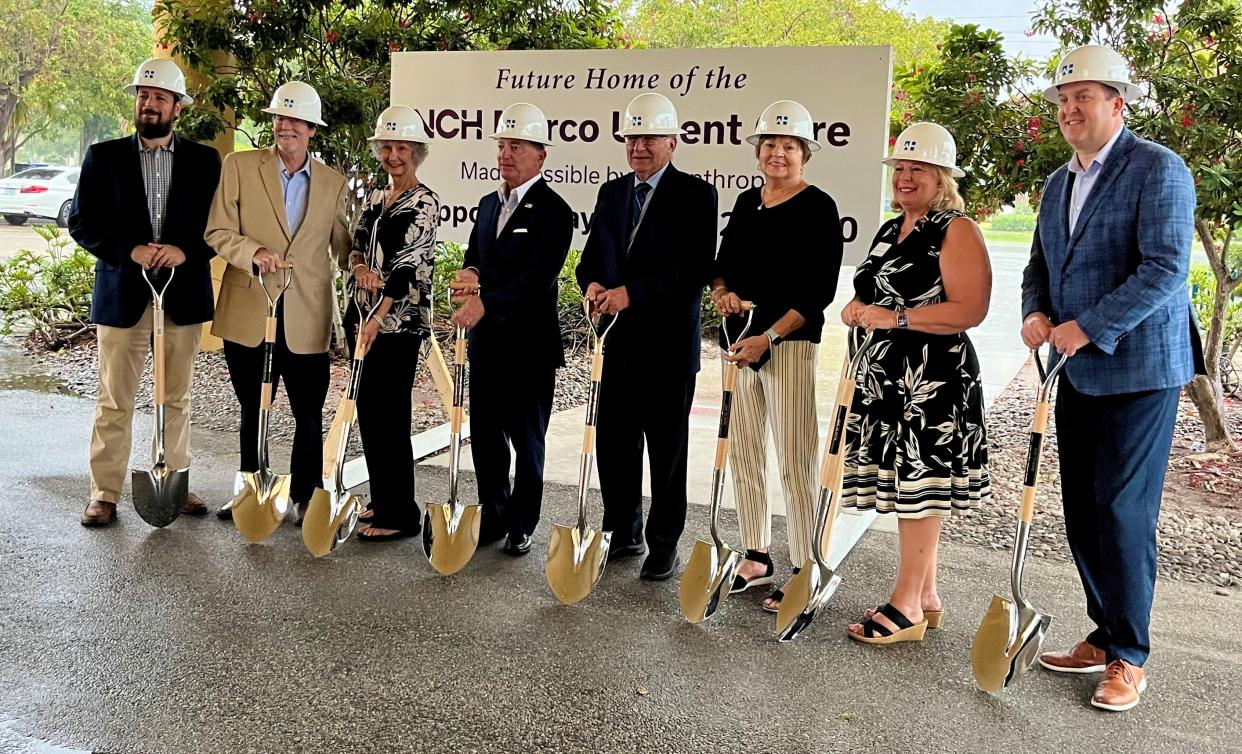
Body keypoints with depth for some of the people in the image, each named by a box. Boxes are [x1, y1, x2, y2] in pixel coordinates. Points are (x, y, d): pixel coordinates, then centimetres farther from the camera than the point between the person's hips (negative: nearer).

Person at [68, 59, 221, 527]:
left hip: (183, 294, 1)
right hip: (121, 294, -1)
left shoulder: (204, 160, 7)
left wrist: (185, 251, -14)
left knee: (177, 398, 11)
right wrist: (130, 250, -14)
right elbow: (82, 223, 1)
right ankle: (105, 493, 12)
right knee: (114, 401, 3)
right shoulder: (103, 157, 6)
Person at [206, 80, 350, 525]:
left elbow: (343, 248, 9)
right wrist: (255, 252, -20)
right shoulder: (239, 167, 3)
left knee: (309, 414, 4)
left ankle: (307, 497, 20)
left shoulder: (334, 184, 8)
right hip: (248, 311, 0)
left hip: (307, 318, 0)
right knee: (252, 411, 13)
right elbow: (217, 232, -1)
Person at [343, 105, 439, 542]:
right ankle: (381, 500, 26)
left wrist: (378, 318, -25)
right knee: (368, 411, 12)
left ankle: (400, 515, 5)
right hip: (363, 315, 8)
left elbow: (408, 265, -17)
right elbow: (357, 244, 14)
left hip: (398, 322, -8)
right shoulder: (375, 199, 16)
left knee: (388, 414, -5)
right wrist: (359, 266, -12)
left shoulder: (424, 203, -8)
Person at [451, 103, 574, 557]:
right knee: (485, 435, 13)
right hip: (486, 341, 7)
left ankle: (521, 526, 20)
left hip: (530, 344, -7)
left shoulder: (554, 212, -11)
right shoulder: (488, 204, 14)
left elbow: (537, 278, -21)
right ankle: (493, 515, 28)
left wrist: (485, 302, -31)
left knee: (527, 440, 7)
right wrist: (468, 272, -5)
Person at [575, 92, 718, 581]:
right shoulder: (611, 193, 14)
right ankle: (624, 533, 28)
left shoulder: (696, 195, -6)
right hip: (619, 340, 6)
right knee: (614, 443, 11)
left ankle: (664, 545, 18)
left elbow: (696, 270, -16)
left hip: (668, 344, -5)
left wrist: (632, 293, -22)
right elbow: (591, 258, 15)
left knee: (667, 450, 5)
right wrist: (593, 285, -8)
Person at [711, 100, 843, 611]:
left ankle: (804, 573, 3)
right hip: (741, 339, 7)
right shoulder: (747, 202, 15)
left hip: (790, 343, -7)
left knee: (794, 461, -6)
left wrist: (769, 336, -17)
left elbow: (820, 288, -11)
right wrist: (721, 291, -2)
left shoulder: (818, 207, -5)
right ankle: (755, 559, 23)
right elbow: (724, 262, 21)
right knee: (743, 452, 11)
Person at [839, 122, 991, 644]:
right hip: (886, 372, 9)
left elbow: (971, 309, -17)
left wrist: (896, 318, -20)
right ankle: (926, 597, 22)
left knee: (918, 483, -4)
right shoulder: (890, 231, 18)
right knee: (906, 482, 11)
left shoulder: (957, 230, -7)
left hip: (934, 378, -8)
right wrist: (859, 308, 6)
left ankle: (907, 606, 5)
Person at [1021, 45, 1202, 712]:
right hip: (1077, 374, 7)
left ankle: (1128, 659, 11)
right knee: (1082, 512, 10)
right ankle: (1105, 636, 26)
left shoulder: (1158, 168, -9)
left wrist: (1087, 326, -22)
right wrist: (1036, 314, -2)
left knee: (1122, 512, -3)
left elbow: (1165, 268, -19)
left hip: (1139, 373, -7)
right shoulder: (1058, 184, 15)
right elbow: (1040, 267, 19)